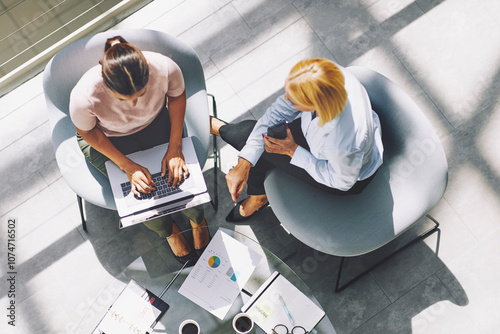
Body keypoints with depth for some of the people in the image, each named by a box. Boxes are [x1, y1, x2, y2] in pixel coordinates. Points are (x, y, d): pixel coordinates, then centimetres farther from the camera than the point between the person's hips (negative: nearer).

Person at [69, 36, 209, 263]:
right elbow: (87, 131, -16)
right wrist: (128, 166, -22)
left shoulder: (165, 68, -35)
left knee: (182, 174, -13)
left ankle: (197, 219, 24)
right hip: (105, 138, -1)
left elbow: (177, 95, -11)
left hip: (156, 122, 2)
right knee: (141, 194, -16)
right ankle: (168, 231, 22)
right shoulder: (84, 97, -39)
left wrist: (175, 147, -16)